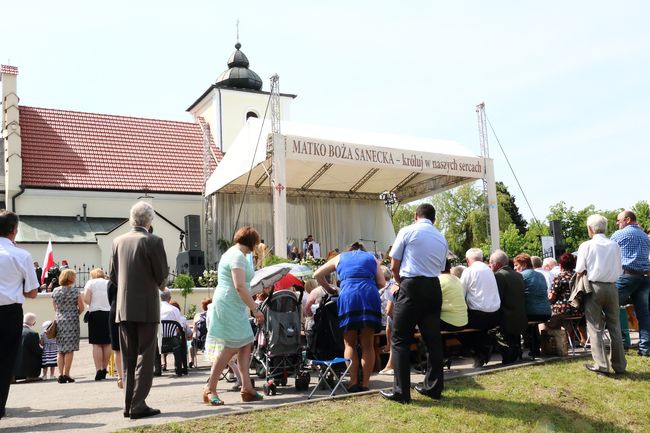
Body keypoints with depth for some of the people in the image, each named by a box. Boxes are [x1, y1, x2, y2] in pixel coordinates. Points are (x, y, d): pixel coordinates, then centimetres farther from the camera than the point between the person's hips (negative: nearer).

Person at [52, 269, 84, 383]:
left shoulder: (55, 291, 5)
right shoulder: (75, 291, -7)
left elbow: (55, 308, 13)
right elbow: (81, 308, -3)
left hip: (59, 321, 4)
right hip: (72, 322, -4)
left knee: (60, 349, 10)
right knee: (70, 349, 0)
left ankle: (60, 374, 7)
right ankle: (66, 374, 0)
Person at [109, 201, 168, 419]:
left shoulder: (118, 241, 5)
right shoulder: (153, 241, -11)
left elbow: (113, 274, 10)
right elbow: (162, 274, -8)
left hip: (123, 308, 5)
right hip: (146, 307, -5)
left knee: (128, 358, 12)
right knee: (145, 356, 1)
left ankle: (128, 404, 16)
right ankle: (138, 405, 0)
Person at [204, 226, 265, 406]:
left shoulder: (232, 253, 19)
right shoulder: (238, 256, -14)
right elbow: (239, 286, -23)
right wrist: (255, 309, -20)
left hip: (234, 307, 11)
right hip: (230, 305, -11)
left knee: (245, 346, 9)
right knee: (231, 348, -9)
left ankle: (247, 388, 10)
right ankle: (210, 389, -2)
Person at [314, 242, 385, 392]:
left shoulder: (340, 258, 27)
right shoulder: (371, 258, 26)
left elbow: (317, 275, 27)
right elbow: (382, 283, 14)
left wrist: (329, 289, 37)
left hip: (348, 297, 0)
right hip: (370, 297, 1)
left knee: (350, 344, 7)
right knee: (367, 344, 7)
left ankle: (353, 382, -4)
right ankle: (365, 383, 3)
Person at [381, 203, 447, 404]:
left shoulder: (407, 231, 0)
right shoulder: (442, 239, 15)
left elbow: (394, 266, 0)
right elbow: (440, 268, 15)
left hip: (412, 286, -6)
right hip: (434, 287, 6)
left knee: (400, 339, -1)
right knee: (433, 338, 13)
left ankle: (401, 391, -2)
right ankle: (433, 387, 20)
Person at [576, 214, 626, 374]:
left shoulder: (586, 246, -6)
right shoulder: (615, 246, 3)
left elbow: (579, 271, -5)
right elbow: (619, 271, 6)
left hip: (594, 288, -3)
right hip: (611, 288, 3)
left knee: (595, 327, 2)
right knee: (614, 326, 11)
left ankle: (601, 364, -2)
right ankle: (619, 364, 15)